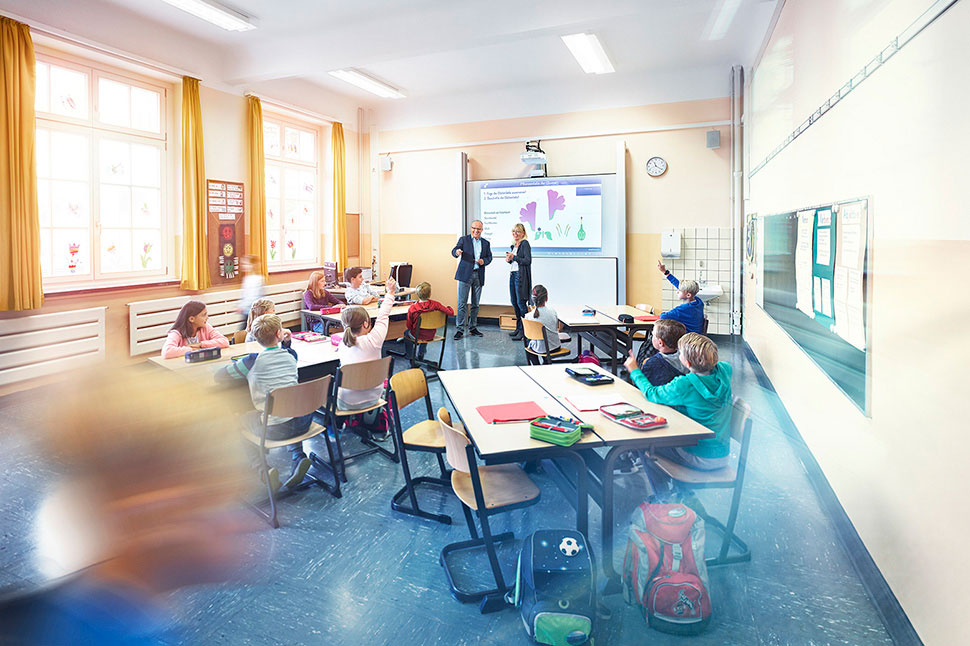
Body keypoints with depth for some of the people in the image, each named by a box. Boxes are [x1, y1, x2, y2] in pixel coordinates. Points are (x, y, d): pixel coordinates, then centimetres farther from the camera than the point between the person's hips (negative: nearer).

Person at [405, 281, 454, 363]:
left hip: (417, 336, -3)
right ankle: (421, 356, 49)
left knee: (406, 333, 29)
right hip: (431, 336, 3)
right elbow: (451, 313, -15)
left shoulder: (412, 308, -19)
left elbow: (409, 326, -11)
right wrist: (447, 307, 7)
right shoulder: (435, 304, -16)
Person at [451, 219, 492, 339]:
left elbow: (489, 257, 17)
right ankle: (460, 329, -2)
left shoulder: (486, 243, 14)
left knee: (476, 304, 9)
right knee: (462, 303, -6)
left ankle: (473, 328, 19)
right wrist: (457, 252, -32)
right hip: (465, 274, -4)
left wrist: (484, 261, -6)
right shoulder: (463, 239, 3)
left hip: (479, 275, 4)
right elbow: (454, 251, -8)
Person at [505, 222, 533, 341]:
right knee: (514, 302, 11)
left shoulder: (525, 244, -9)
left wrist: (514, 257, -14)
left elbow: (528, 261, -17)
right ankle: (518, 327, 21)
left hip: (521, 276, -9)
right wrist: (509, 260, 4)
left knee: (521, 302, -8)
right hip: (513, 275, 9)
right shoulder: (513, 245, 16)